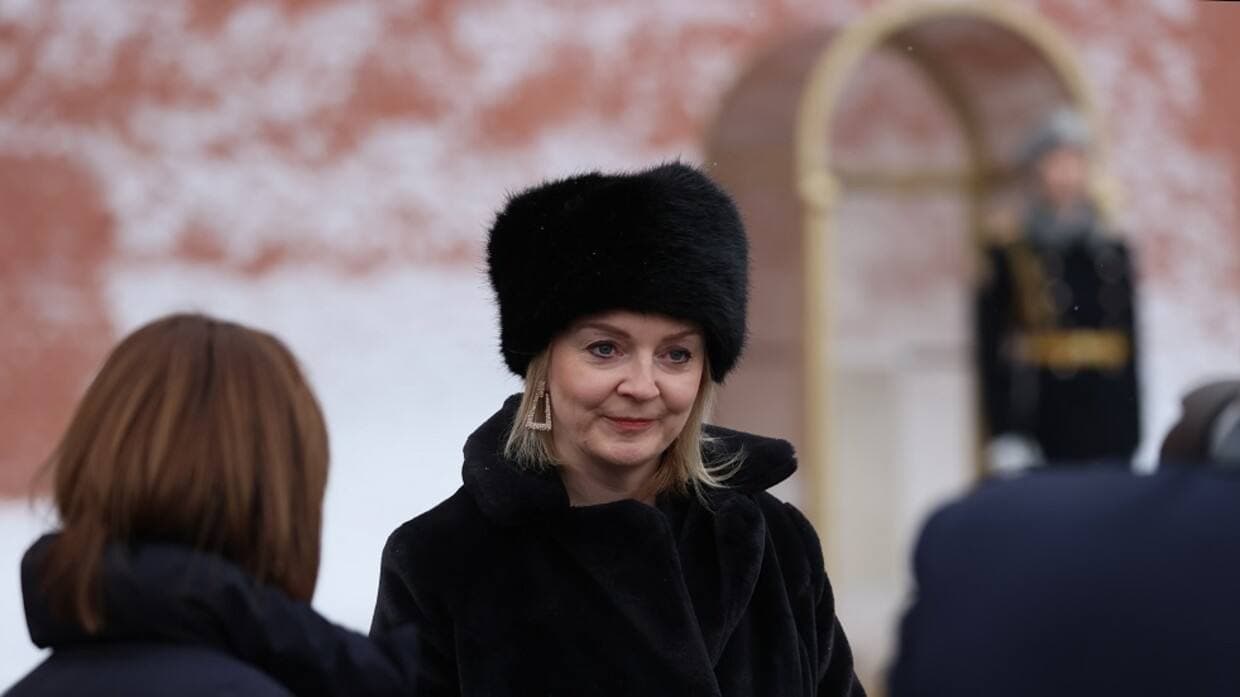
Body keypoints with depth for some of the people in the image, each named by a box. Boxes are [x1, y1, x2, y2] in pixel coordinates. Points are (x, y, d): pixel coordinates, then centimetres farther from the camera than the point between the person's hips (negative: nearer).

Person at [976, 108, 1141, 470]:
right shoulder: (1009, 257, 0)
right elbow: (991, 353, -5)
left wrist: (1132, 435, 10)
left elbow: (1131, 352, 13)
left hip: (1108, 426, 4)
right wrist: (1006, 437, -12)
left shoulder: (1113, 253, 12)